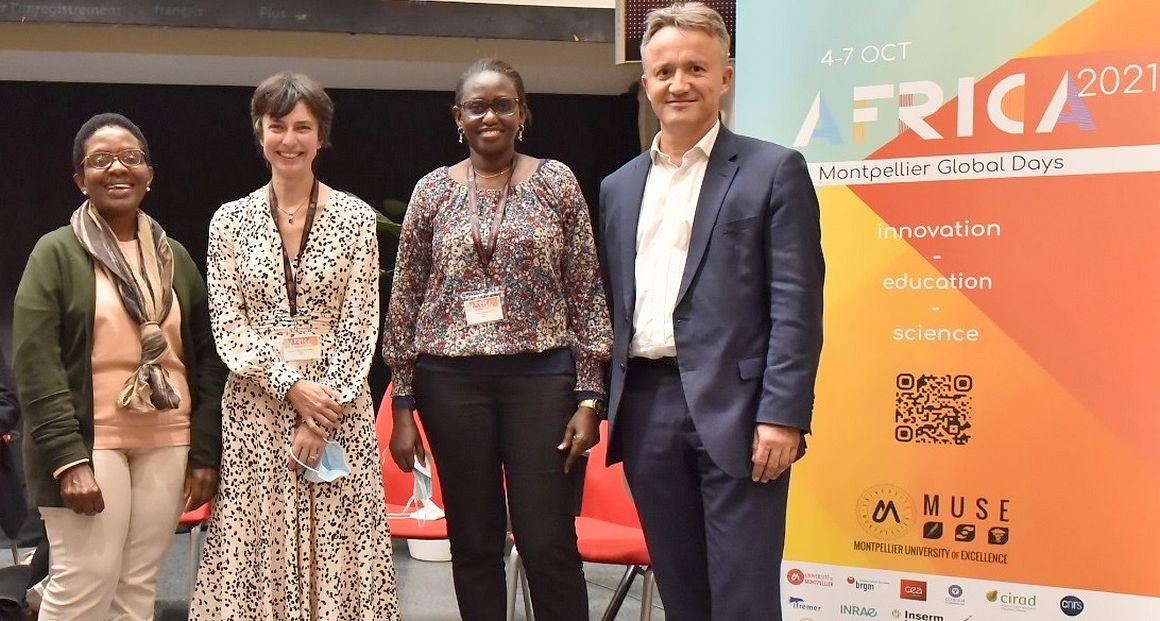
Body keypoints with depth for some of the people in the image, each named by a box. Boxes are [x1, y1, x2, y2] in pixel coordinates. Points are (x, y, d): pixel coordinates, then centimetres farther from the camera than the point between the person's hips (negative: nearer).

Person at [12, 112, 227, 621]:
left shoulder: (175, 257, 12)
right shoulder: (56, 252, -1)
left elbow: (205, 359, 10)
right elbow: (35, 366, -8)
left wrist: (205, 452, 3)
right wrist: (68, 457, -16)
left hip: (167, 445, 4)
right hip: (89, 442, -4)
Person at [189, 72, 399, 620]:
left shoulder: (355, 217, 2)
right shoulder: (230, 220, 5)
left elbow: (359, 325, -2)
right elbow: (227, 325, 0)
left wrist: (325, 406, -10)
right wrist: (291, 384, -12)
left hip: (337, 402, -1)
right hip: (256, 405, 1)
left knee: (337, 542, 1)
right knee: (256, 545, 2)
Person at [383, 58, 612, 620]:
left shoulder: (556, 182, 3)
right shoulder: (433, 190, 6)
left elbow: (588, 292, 2)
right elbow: (405, 299, 7)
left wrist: (589, 398, -4)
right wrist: (402, 406, 4)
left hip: (542, 377, -1)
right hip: (452, 382, 2)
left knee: (549, 543, -1)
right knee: (473, 542, 9)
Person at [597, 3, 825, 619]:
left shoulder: (773, 171, 0)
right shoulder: (618, 187, 16)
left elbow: (797, 304, -7)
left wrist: (782, 415, -14)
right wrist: (606, 406, 11)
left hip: (733, 408, -5)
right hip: (646, 409, 5)